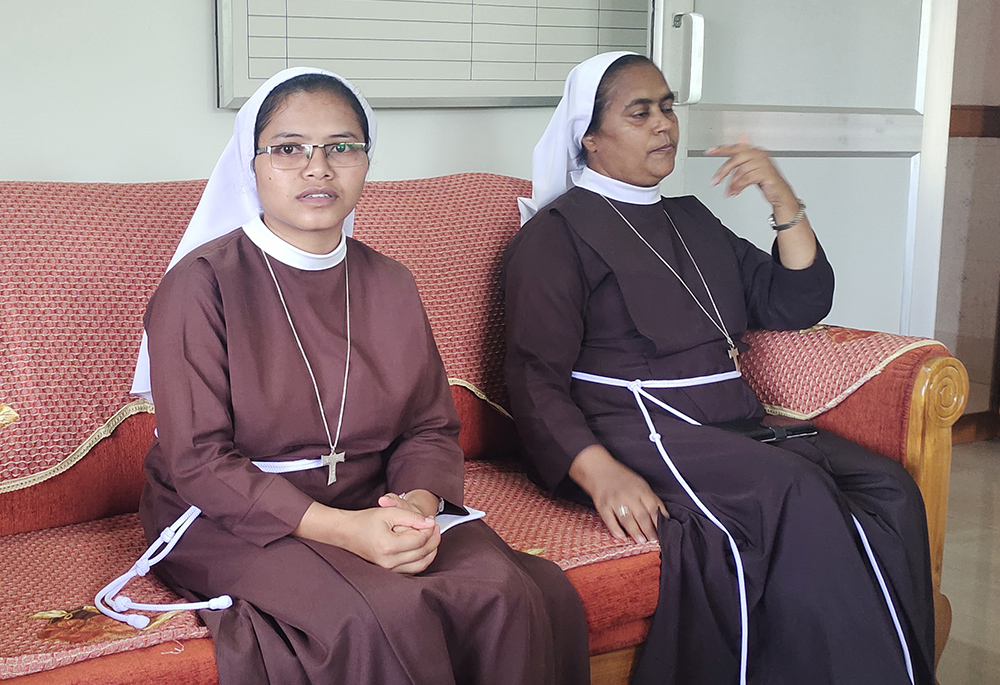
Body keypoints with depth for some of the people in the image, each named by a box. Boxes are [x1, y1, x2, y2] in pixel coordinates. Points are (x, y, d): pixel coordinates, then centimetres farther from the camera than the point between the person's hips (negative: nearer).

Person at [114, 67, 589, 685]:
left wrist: (420, 501, -16)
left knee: (506, 593, -23)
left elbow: (431, 426, 9)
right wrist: (339, 529, -25)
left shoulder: (389, 284, 10)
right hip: (234, 520, -4)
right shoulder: (200, 285, -9)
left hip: (373, 507, 5)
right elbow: (198, 460, -14)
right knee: (387, 614, -32)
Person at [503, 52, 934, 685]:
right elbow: (536, 376, -5)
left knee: (889, 487, -20)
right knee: (791, 492, -33)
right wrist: (599, 471, -23)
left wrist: (784, 200, 7)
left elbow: (798, 305, 22)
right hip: (632, 430, -6)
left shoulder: (692, 221, 26)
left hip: (733, 424, 7)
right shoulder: (557, 231, 5)